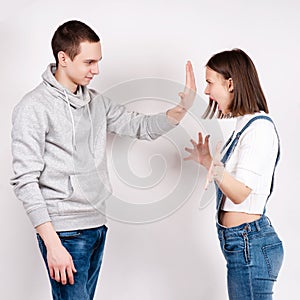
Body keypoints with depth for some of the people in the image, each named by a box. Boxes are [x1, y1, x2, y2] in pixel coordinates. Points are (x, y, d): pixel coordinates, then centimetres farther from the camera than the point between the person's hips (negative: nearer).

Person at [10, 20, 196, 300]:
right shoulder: (34, 108, -11)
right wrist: (52, 244, -20)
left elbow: (143, 127, 15)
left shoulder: (96, 102, 11)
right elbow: (25, 181, -15)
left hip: (97, 226, 7)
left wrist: (182, 108, -4)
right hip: (65, 233, -7)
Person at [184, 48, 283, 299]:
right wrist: (207, 160, 20)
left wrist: (215, 167, -36)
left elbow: (240, 193, -21)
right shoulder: (243, 124, 13)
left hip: (250, 246, -10)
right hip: (240, 243, 10)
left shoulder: (260, 128, -16)